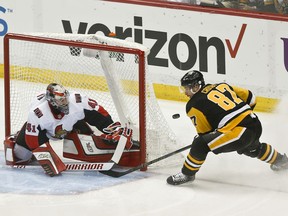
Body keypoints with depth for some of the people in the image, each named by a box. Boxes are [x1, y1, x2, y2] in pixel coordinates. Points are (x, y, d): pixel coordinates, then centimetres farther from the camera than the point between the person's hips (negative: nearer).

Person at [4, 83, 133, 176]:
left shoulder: (78, 102, -38)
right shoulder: (36, 114, -41)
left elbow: (100, 114, -27)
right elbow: (35, 143, -34)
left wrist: (114, 130, -31)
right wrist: (45, 160, -37)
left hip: (71, 123, 2)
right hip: (41, 129, -2)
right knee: (22, 154, -6)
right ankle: (12, 143, 23)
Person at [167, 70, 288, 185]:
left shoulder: (193, 105, 1)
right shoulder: (222, 86, 18)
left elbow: (204, 132, 6)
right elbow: (250, 98, 21)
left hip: (237, 132, -8)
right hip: (256, 125, 8)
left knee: (200, 145, -8)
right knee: (252, 148, 40)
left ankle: (187, 174, 4)